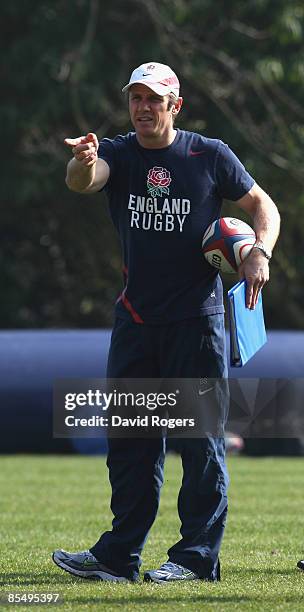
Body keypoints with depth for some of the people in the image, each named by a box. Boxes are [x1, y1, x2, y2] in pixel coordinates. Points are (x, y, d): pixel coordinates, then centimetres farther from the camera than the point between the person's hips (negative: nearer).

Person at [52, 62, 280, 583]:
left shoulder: (210, 156, -1)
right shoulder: (117, 155, 3)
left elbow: (262, 205, 7)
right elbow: (82, 182, -19)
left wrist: (260, 251, -14)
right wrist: (83, 163, -43)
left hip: (197, 317, -3)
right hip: (135, 320, 4)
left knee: (200, 438, -2)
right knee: (129, 440, 7)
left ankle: (198, 555, 2)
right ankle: (119, 556, 12)